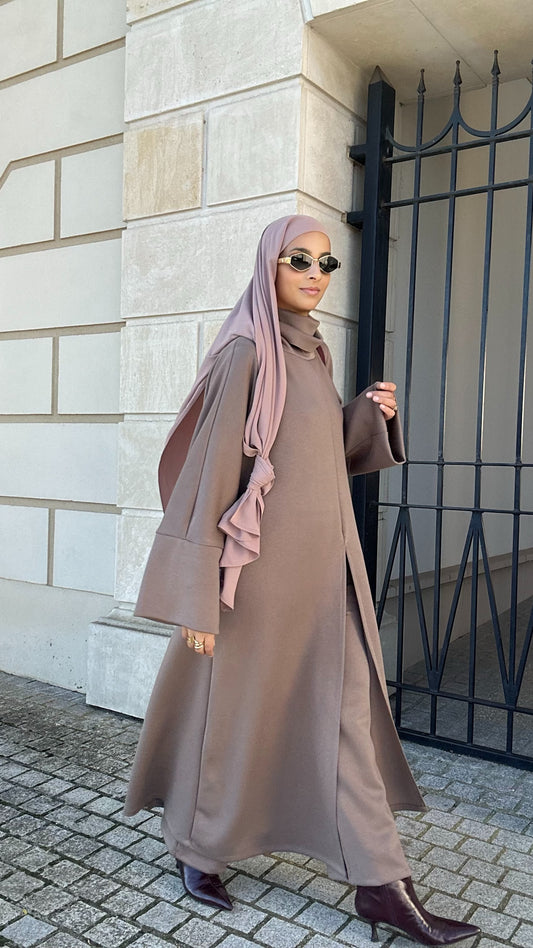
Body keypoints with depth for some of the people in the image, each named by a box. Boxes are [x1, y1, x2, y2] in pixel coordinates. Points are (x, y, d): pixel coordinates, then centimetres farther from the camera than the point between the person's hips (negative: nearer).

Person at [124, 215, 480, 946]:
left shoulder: (311, 354, 13)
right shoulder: (245, 353, -11)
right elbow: (210, 469, -15)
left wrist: (371, 415, 0)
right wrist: (200, 595, -17)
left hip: (323, 558, 8)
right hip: (266, 558, -7)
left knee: (347, 709, 8)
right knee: (234, 704, 9)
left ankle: (380, 882, 19)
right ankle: (196, 845, 34)